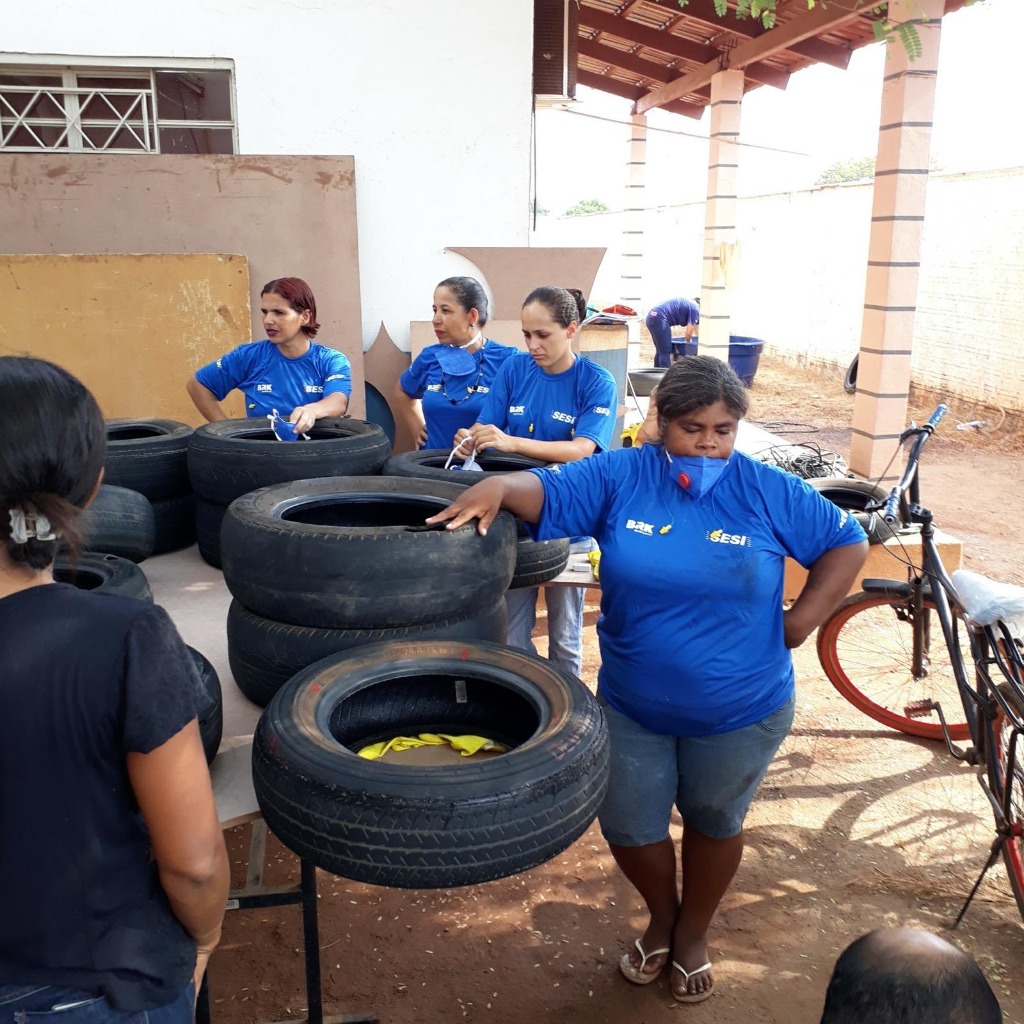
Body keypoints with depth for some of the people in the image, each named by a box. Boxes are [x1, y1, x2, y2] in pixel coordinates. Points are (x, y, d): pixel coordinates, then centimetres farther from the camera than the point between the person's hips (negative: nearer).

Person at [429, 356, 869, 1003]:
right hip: (633, 707, 1)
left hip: (739, 712, -1)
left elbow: (848, 543, -1)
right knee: (629, 828, 14)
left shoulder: (768, 491, -11)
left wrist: (803, 619, -9)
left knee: (714, 824, 20)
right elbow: (545, 490, -14)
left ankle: (693, 933, 49)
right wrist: (499, 487, -36)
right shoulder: (620, 477, -10)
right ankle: (662, 918, 47)